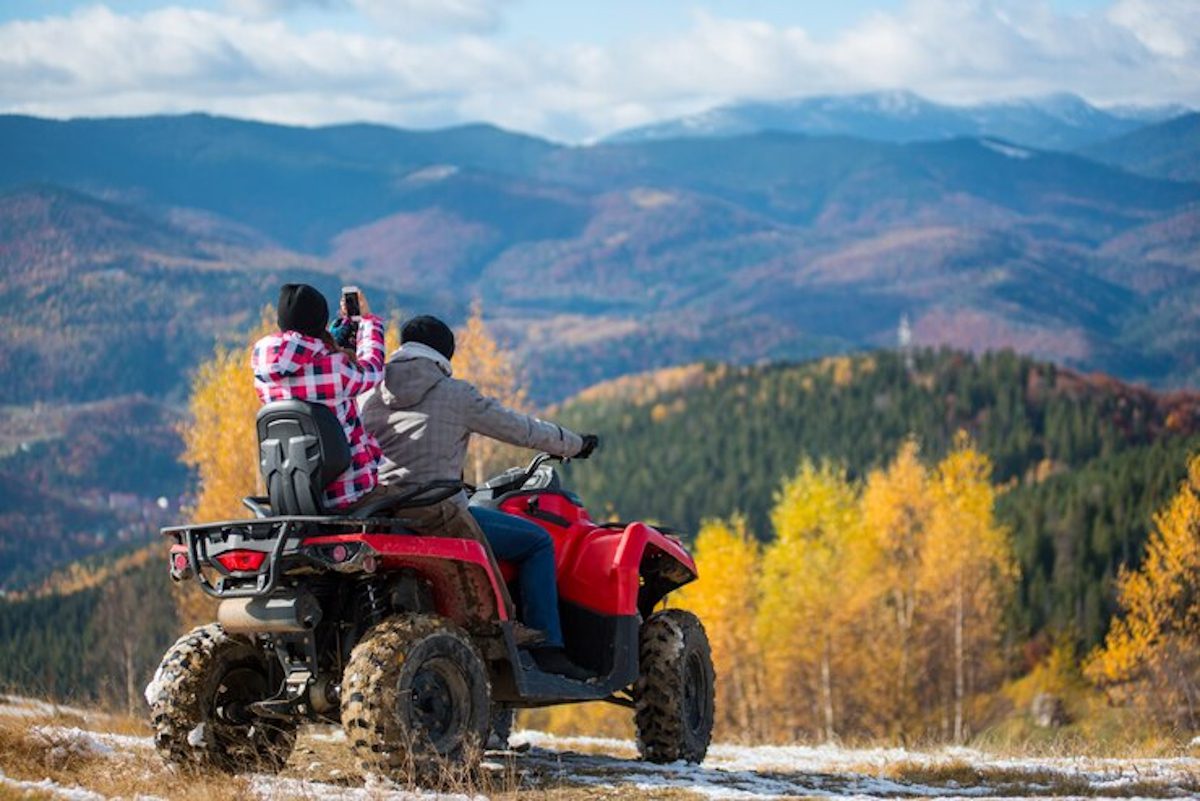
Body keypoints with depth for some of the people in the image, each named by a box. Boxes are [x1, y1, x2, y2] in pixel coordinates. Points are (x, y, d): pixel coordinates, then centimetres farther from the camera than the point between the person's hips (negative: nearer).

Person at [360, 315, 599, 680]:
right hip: (439, 517, -6)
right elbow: (522, 430, 5)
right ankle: (547, 651, 1)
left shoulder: (371, 397, 12)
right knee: (537, 541, 7)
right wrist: (576, 444, 21)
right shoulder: (453, 395, -1)